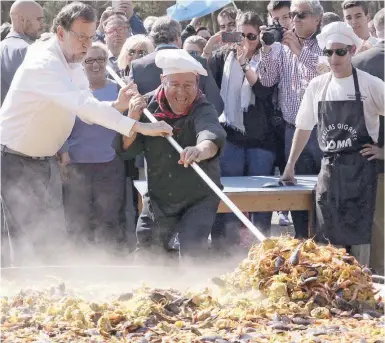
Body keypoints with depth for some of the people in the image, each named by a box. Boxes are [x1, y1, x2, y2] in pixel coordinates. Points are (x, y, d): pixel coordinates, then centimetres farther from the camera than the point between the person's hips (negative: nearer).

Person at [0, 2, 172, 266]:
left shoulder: (73, 65, 5)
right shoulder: (45, 63, -26)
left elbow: (87, 112, 6)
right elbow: (84, 104, -37)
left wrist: (117, 106, -16)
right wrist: (139, 127, -41)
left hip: (41, 159, 9)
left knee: (37, 233, 13)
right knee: (30, 237, -10)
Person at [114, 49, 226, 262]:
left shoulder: (203, 110, -22)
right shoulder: (149, 106, -8)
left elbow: (212, 135, -46)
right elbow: (126, 150, -6)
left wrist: (201, 150, -70)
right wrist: (133, 119, -25)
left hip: (199, 198, -4)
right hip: (158, 198, 5)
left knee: (193, 251, -21)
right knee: (146, 252, 16)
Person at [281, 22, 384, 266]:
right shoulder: (318, 86, 7)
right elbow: (304, 128, 16)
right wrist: (290, 166, 17)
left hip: (360, 169, -3)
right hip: (329, 168, 4)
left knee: (359, 235, -5)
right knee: (328, 235, 3)